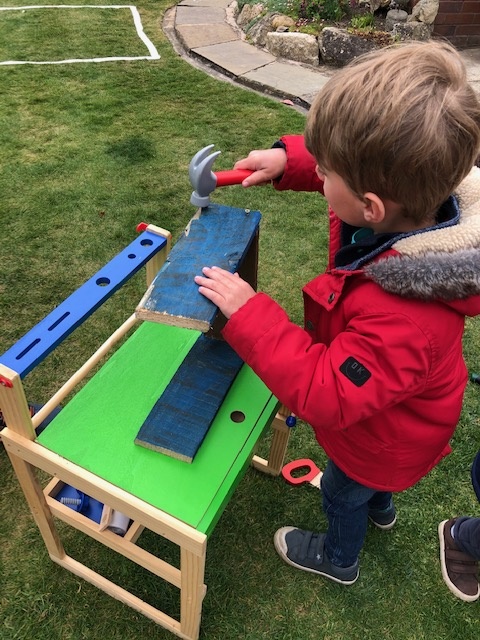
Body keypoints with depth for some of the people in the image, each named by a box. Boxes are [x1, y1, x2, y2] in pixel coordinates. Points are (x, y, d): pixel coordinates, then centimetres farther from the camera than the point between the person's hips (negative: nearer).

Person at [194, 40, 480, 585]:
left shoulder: (403, 320, -50)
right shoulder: (418, 193, -26)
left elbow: (324, 394, -40)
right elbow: (354, 167, -6)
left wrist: (248, 313, -41)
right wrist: (287, 159, -19)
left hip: (384, 435, -7)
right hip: (391, 406, 7)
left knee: (343, 493, 26)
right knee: (367, 473, 38)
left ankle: (337, 559, 60)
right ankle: (379, 505, 73)